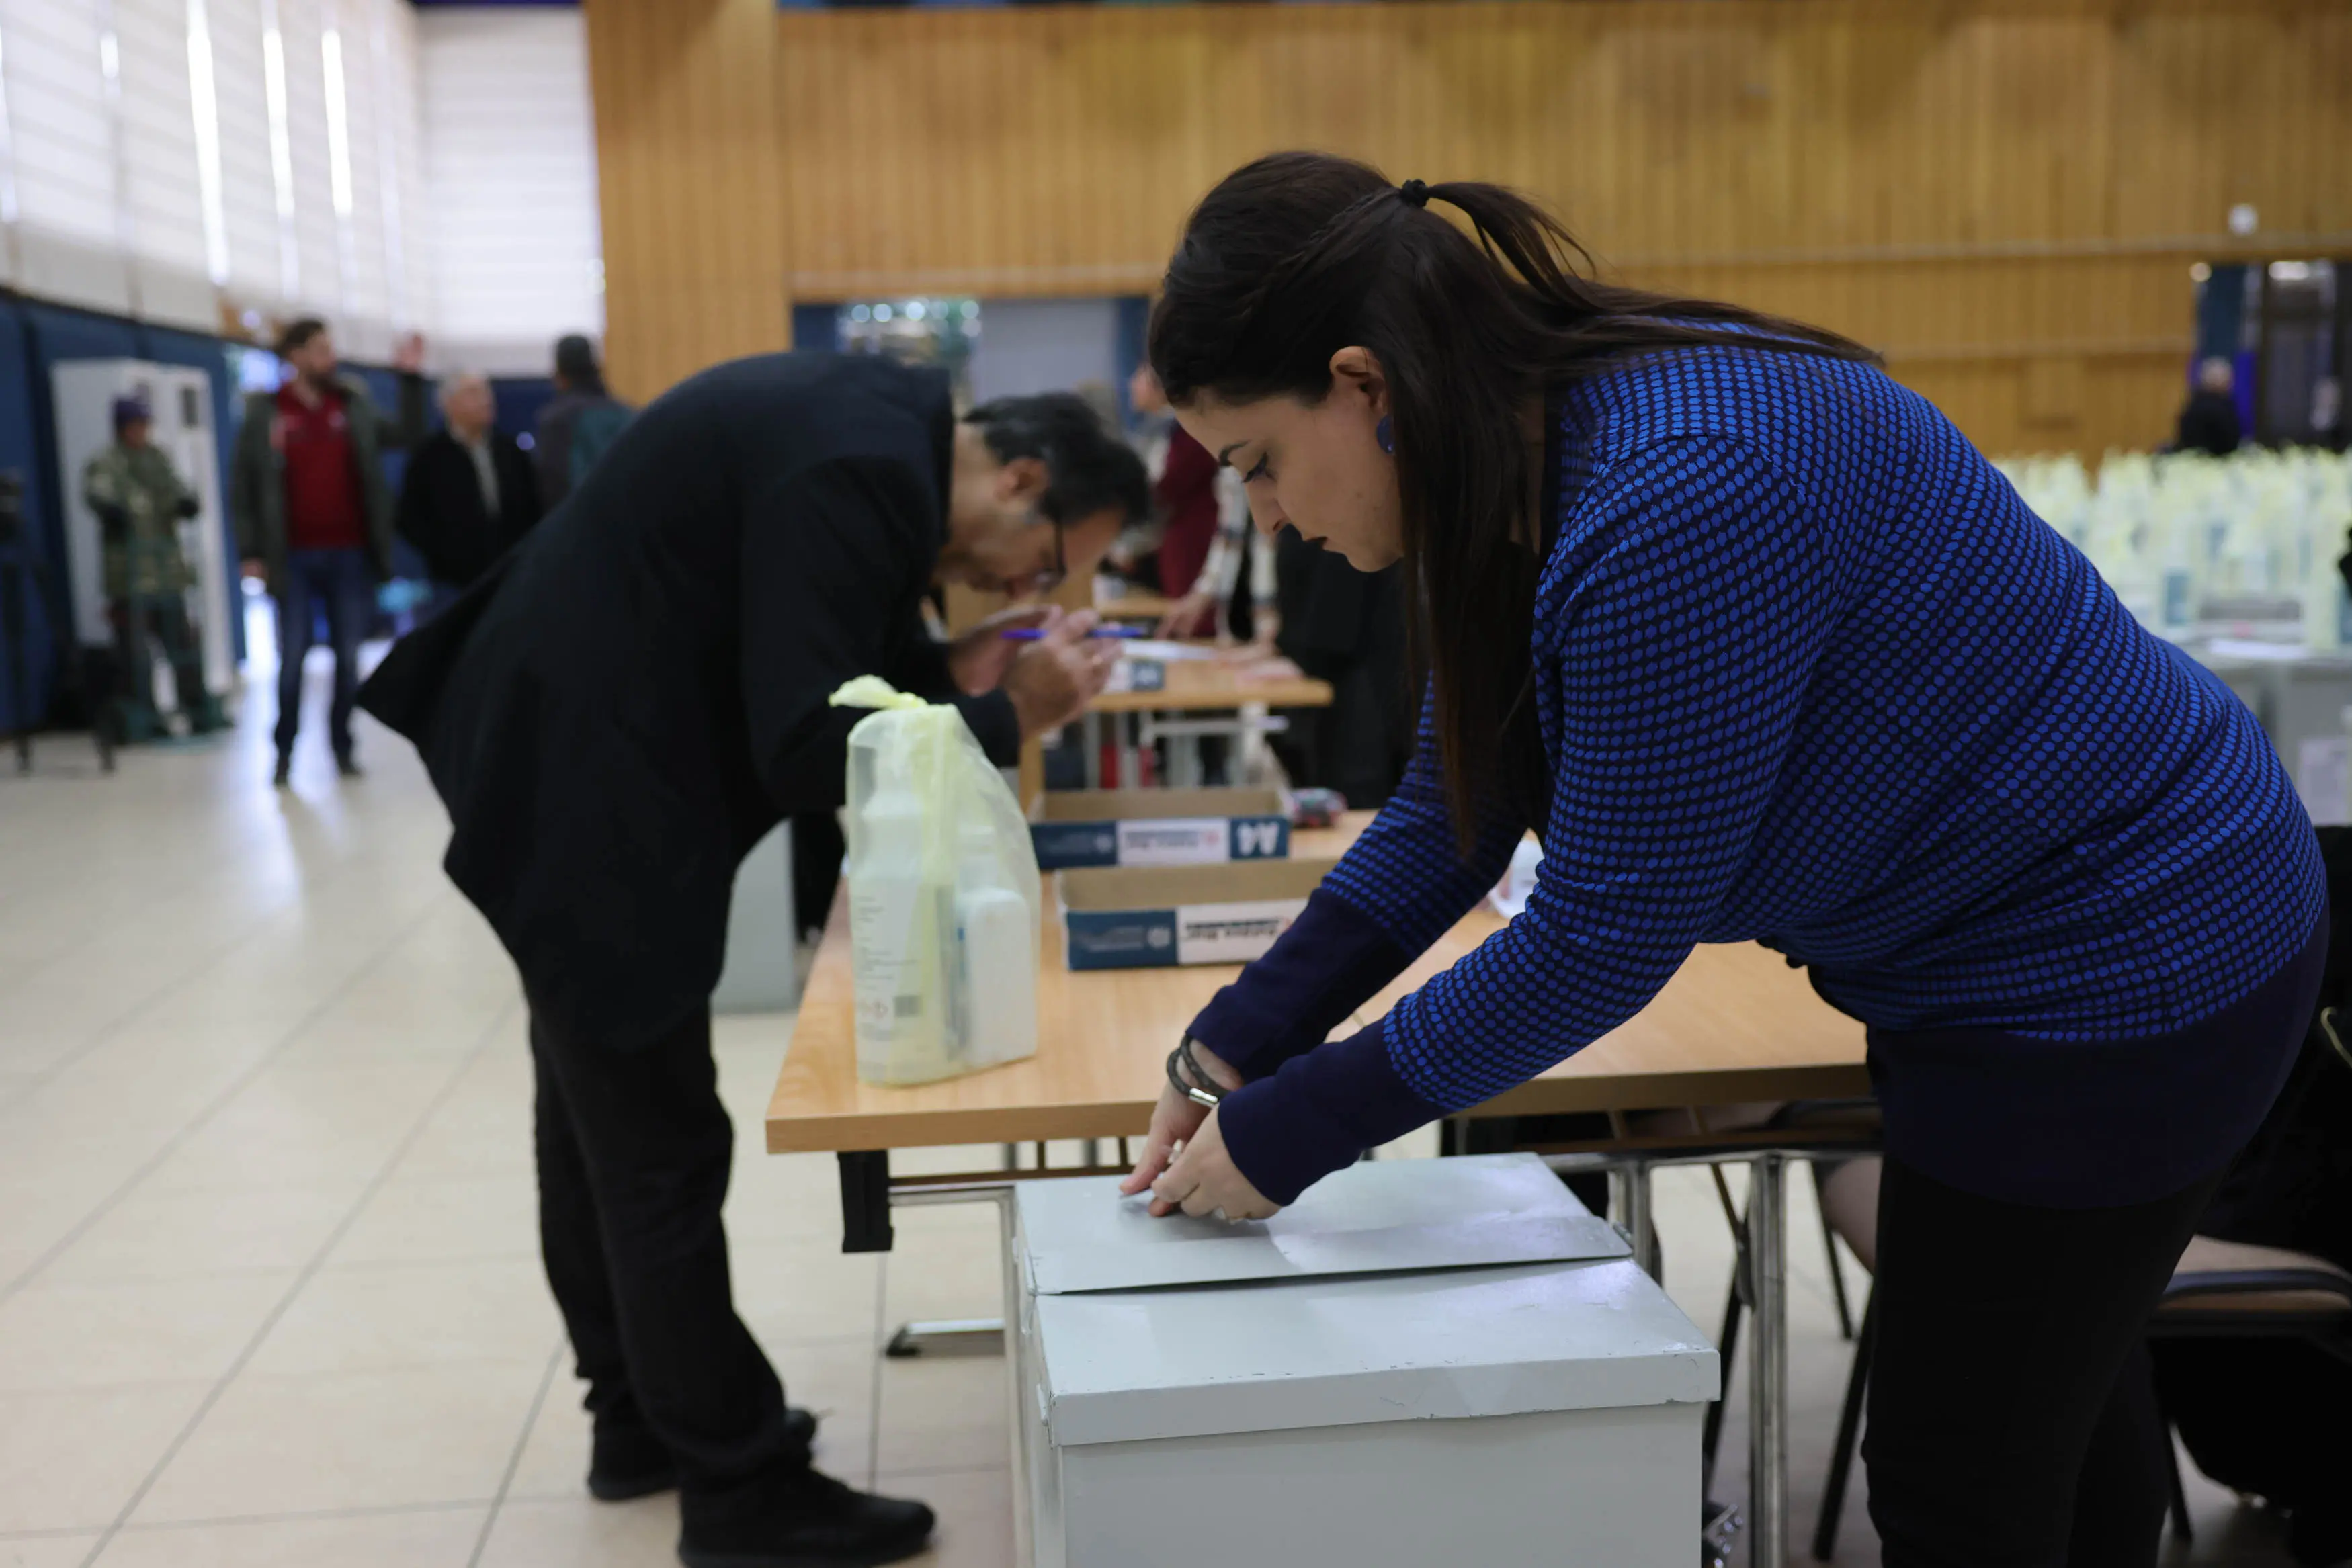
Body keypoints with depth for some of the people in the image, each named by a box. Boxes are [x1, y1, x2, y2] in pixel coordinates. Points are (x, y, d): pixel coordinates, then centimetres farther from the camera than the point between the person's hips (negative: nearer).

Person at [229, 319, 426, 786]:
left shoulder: (354, 405, 7)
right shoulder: (264, 413, 1)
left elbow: (407, 437, 10)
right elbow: (242, 485, 3)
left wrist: (410, 379, 3)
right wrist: (251, 552, -3)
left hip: (350, 555, 2)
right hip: (295, 559, -2)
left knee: (348, 656, 6)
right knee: (292, 657, 1)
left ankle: (343, 747, 16)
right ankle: (285, 751, 11)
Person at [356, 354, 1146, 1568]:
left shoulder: (879, 428, 6)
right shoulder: (865, 470, -24)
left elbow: (816, 661, 13)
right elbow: (808, 747, -25)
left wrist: (953, 674, -1)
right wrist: (1006, 718, -15)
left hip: (571, 759, 11)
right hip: (581, 785, -11)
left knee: (601, 1122, 19)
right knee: (663, 1151, 0)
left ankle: (642, 1420, 35)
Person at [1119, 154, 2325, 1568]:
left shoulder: (1674, 506, -34)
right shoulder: (1528, 454, -4)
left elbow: (1602, 937, -27)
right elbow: (1454, 810, 3)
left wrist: (1290, 1133, -19)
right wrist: (1237, 1046, -4)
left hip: (2122, 962, -9)